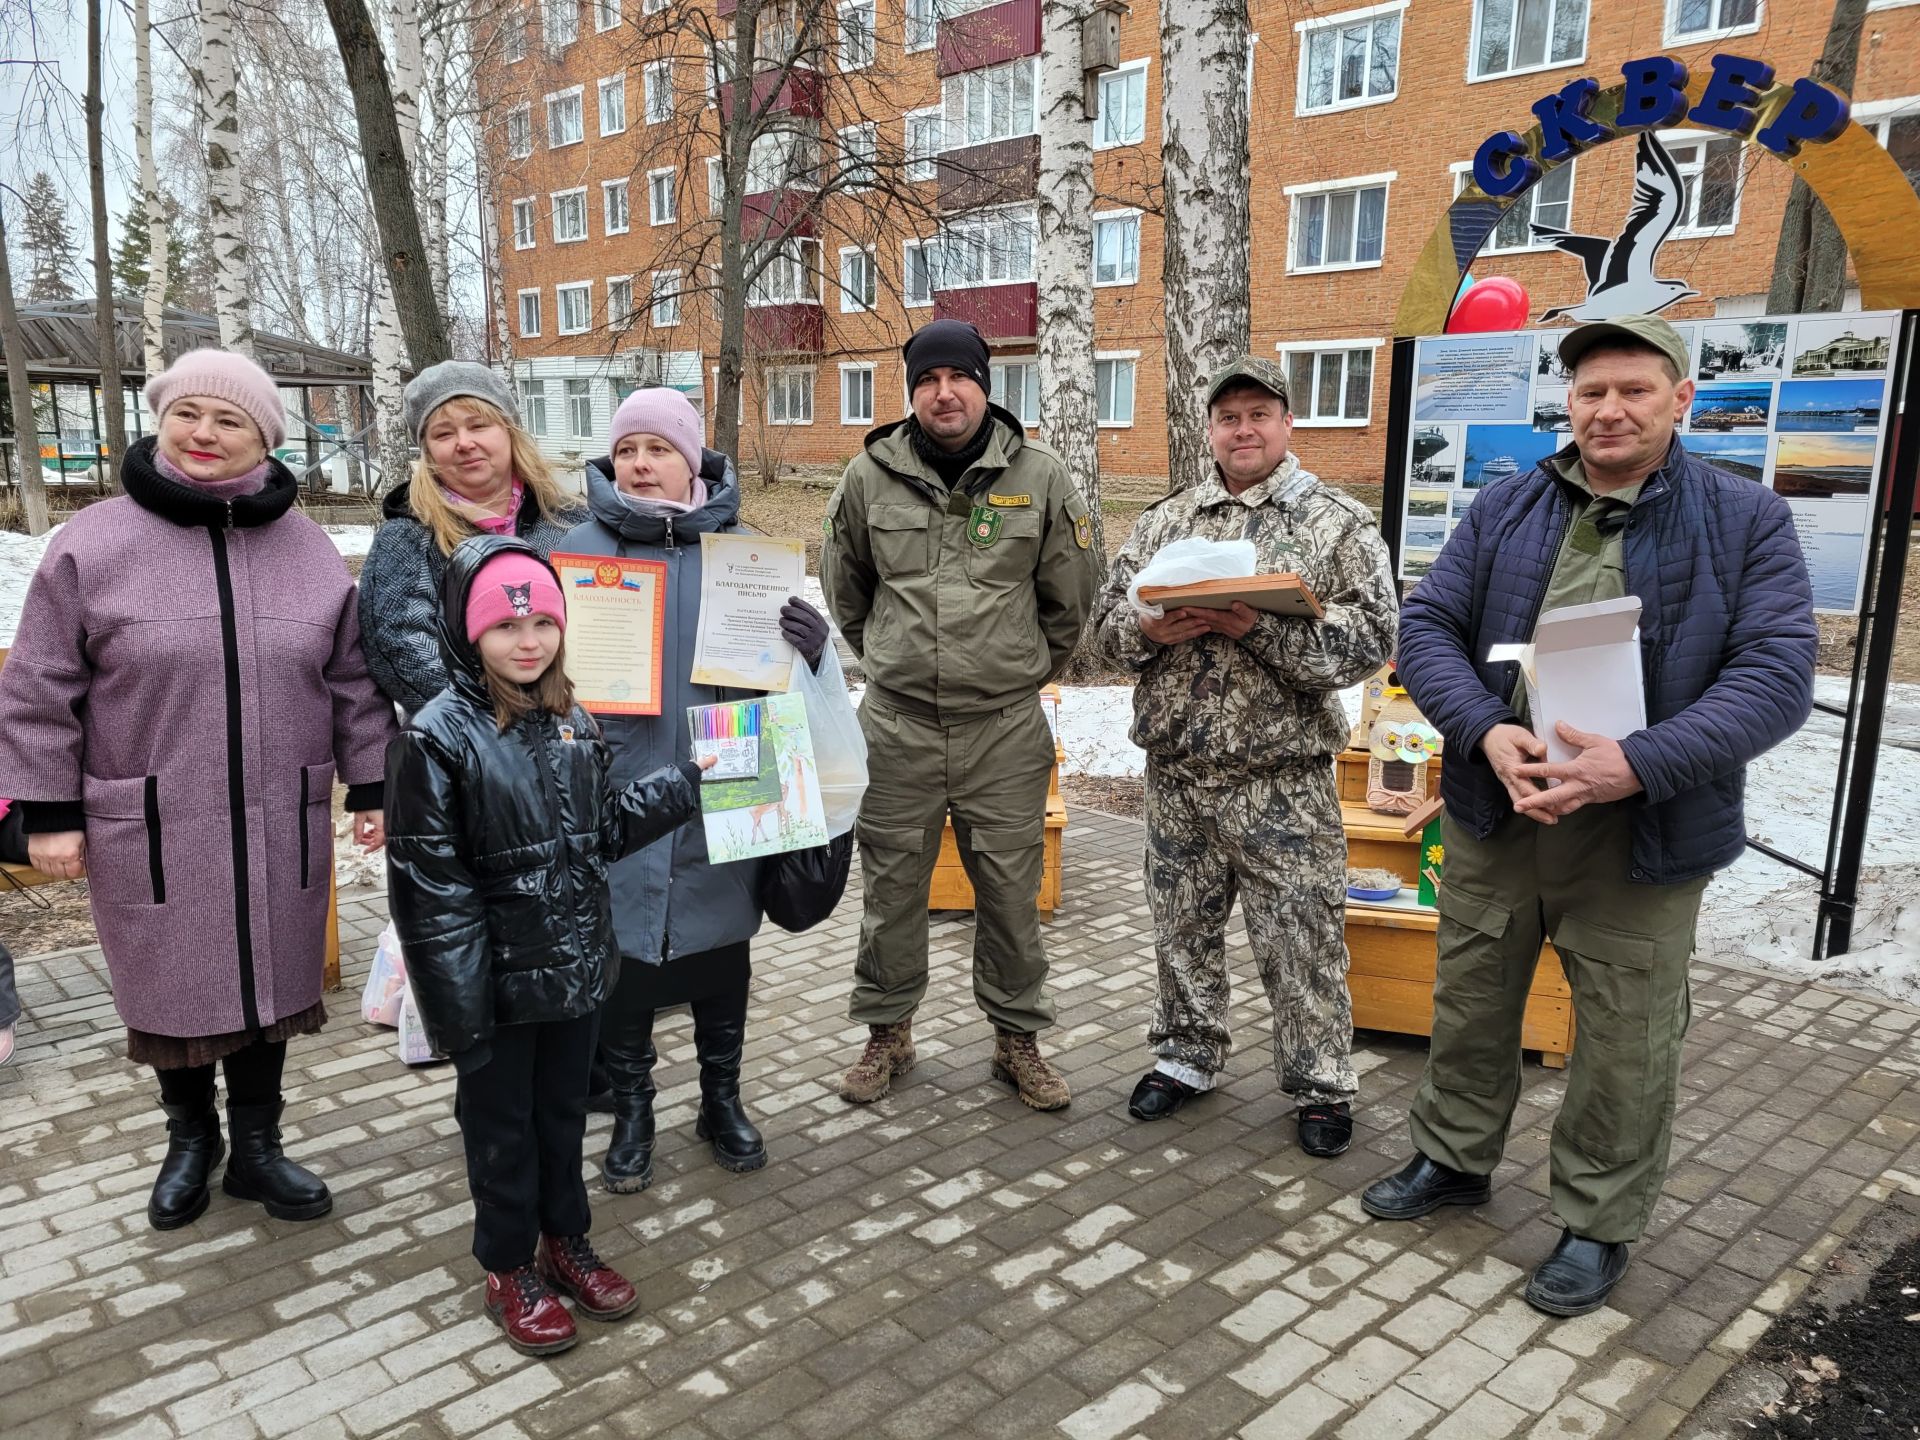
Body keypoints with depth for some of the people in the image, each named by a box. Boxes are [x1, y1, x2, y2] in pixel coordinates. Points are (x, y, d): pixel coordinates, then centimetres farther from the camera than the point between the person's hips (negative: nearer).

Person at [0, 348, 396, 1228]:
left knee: (266, 983, 13)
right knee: (171, 989, 13)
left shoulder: (308, 548, 3)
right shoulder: (94, 542, -4)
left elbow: (353, 682, 7)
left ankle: (256, 1148, 32)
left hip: (279, 826, 2)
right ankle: (190, 1138, 37)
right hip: (151, 828, -1)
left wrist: (370, 786, 4)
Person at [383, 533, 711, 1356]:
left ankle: (566, 1241, 40)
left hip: (575, 966, 5)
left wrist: (688, 783, 9)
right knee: (501, 1124, 13)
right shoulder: (438, 737, -16)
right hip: (500, 980, -5)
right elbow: (430, 886, -17)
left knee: (564, 1110, 21)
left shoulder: (570, 722, 3)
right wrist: (460, 1005, -17)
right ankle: (509, 1269, 33)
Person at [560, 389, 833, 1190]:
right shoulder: (580, 549, 0)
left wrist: (810, 643, -16)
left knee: (721, 945, 13)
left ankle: (722, 1099, 33)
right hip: (618, 793, -1)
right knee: (622, 951, 7)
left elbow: (778, 655, 8)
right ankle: (631, 1110, 27)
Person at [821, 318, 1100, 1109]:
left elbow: (1071, 596, 8)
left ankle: (1018, 1038, 25)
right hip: (897, 723, 1)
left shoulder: (1039, 475, -1)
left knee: (1012, 889, 7)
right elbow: (843, 590, 17)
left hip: (1006, 725, -1)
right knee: (892, 886, 11)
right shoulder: (870, 474, 2)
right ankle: (887, 1033, 29)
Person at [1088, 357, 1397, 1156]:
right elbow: (1107, 619, 10)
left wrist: (1260, 627, -21)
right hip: (1176, 772, 4)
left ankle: (1320, 1084, 23)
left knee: (1300, 939, 5)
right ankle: (1187, 1055, 35)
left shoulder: (1340, 522, -1)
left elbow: (1370, 635, -11)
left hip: (1282, 780, -3)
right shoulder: (1165, 520, 10)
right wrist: (1150, 629, -12)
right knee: (1182, 925, 16)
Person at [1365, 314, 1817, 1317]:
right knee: (1470, 1002, 17)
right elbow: (1427, 627, -1)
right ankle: (1453, 1159, 39)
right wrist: (1487, 732, -20)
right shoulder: (1503, 511, 4)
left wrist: (1639, 764, -26)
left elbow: (1776, 672, -12)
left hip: (1642, 835, -2)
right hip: (1494, 815, 3)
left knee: (1626, 1039, 9)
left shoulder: (1746, 521, -4)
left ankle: (1598, 1224, 31)